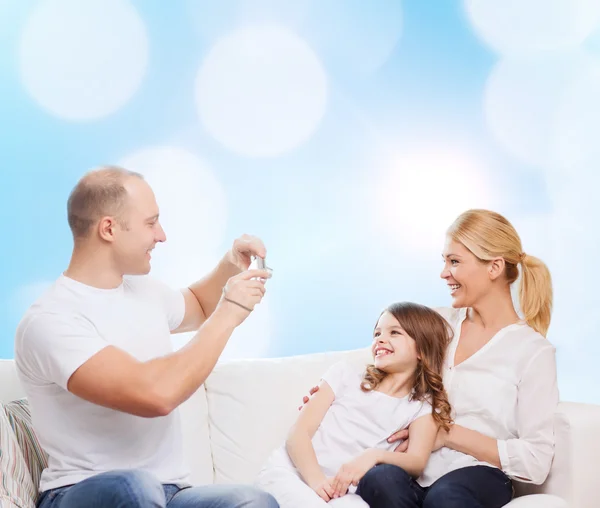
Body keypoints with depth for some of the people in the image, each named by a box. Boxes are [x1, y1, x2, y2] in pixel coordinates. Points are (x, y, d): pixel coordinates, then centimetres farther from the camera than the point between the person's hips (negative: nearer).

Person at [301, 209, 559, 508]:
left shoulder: (533, 350, 0)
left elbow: (536, 462, -5)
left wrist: (450, 434, -9)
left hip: (479, 479, -4)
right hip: (413, 474, 5)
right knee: (380, 480, -32)